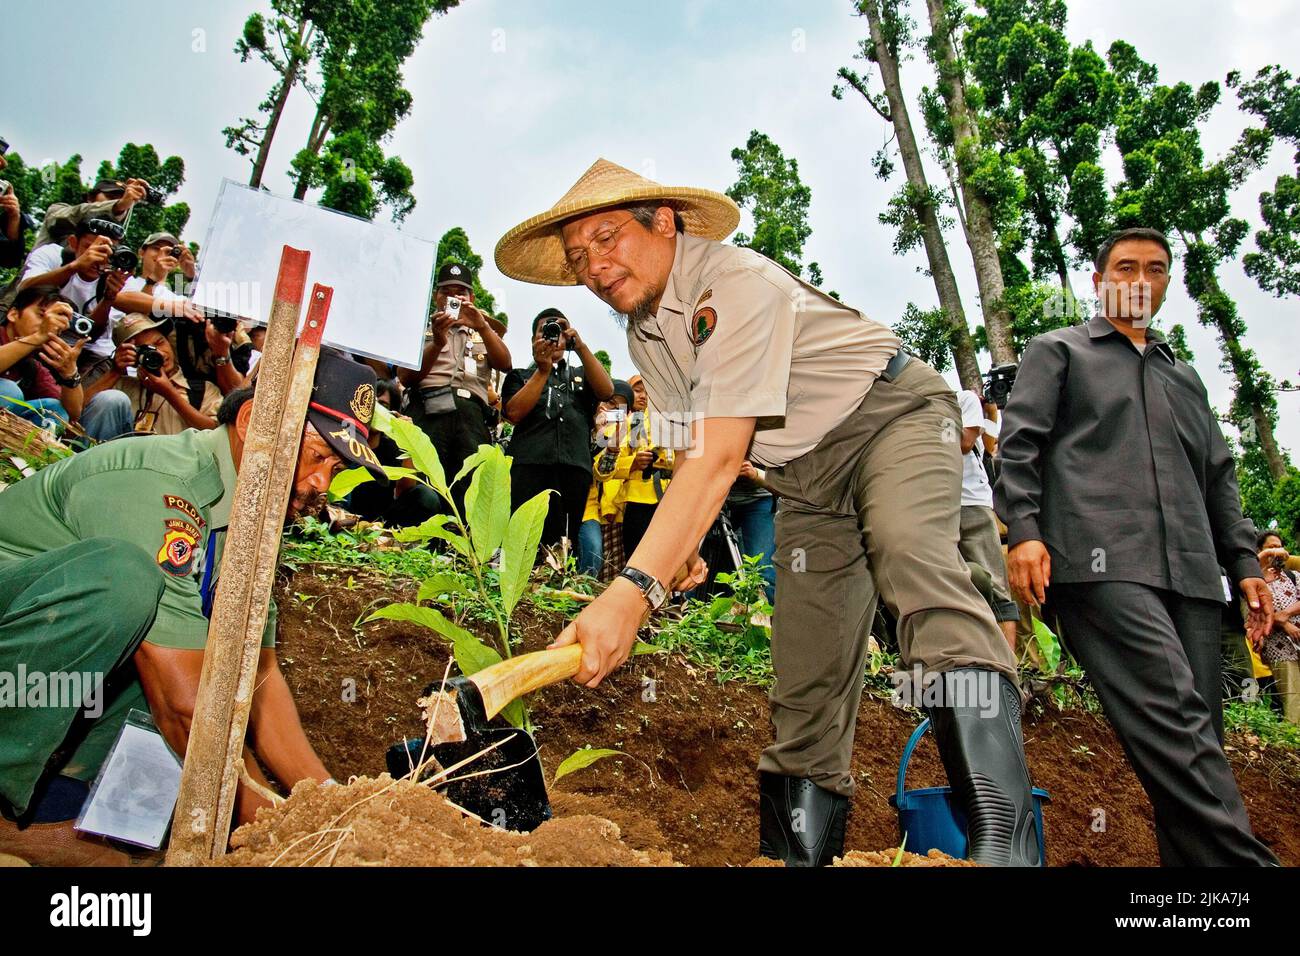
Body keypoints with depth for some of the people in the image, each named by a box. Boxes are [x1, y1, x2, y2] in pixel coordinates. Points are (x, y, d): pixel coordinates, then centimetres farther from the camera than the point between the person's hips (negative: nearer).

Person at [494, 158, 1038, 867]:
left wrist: (632, 591, -43)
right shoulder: (642, 333, 3)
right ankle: (797, 852, 3)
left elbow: (721, 456, -36)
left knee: (910, 554, -38)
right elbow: (692, 450, 12)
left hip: (891, 415, -7)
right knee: (805, 681, -1)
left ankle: (1001, 840, -44)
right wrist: (681, 544, -6)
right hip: (805, 472, 7)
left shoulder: (737, 282, -25)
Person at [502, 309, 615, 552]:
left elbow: (607, 391, 6)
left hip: (575, 468, 2)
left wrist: (581, 347, -1)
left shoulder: (582, 375, 29)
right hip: (529, 466, -1)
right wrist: (542, 370, 0)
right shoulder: (520, 376, 23)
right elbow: (514, 413, 4)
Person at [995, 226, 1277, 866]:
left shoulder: (1183, 375, 34)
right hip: (1100, 563, -6)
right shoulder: (1057, 351, 18)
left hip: (1191, 573, 6)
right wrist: (1023, 529, -11)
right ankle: (1238, 858, -23)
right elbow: (1019, 444, 4)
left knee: (1196, 736, -1)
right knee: (1175, 718, -20)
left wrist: (1243, 560, 17)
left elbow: (1218, 476, 30)